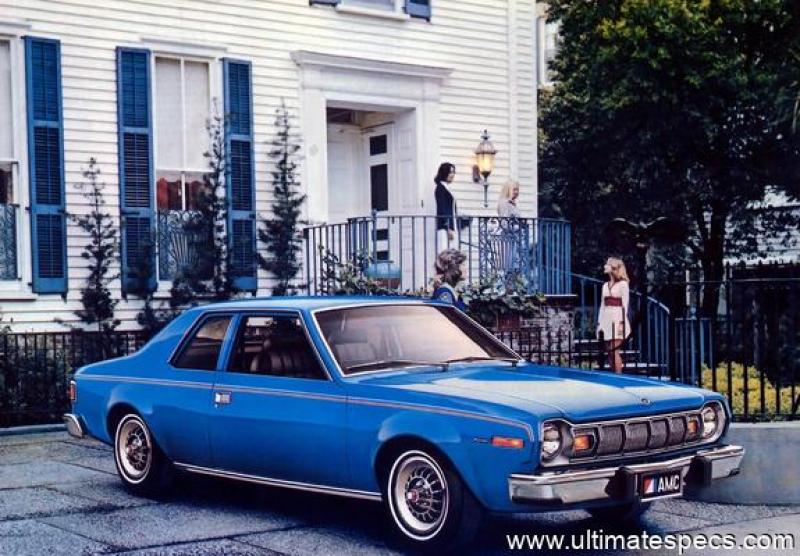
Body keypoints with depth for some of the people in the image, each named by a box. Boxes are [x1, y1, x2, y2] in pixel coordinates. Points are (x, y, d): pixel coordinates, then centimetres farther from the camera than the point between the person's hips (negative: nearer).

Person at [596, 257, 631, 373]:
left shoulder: (622, 284, -2)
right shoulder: (605, 285, 17)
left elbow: (625, 305, -7)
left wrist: (622, 323, -15)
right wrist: (599, 323, 11)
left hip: (617, 319, -6)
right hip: (606, 320, 6)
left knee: (614, 351, -13)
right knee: (609, 352, 4)